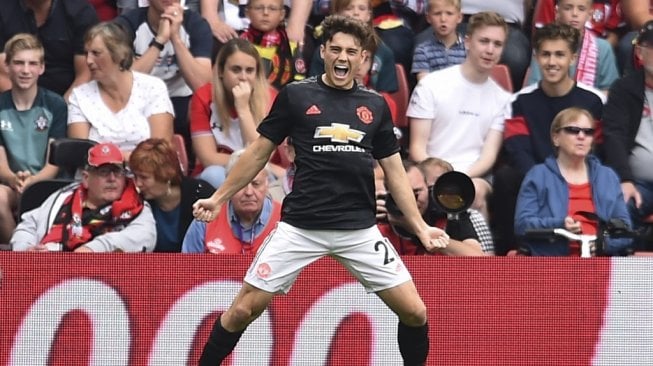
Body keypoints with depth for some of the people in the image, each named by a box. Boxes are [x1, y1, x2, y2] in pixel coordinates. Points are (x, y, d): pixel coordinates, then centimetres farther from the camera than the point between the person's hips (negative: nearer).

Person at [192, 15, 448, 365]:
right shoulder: (295, 95, 2)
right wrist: (219, 197, 10)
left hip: (360, 230, 2)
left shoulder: (375, 106, 9)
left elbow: (394, 170, 14)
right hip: (301, 226, -2)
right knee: (244, 309, -4)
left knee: (414, 312, -4)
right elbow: (259, 151, 10)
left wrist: (421, 227, 8)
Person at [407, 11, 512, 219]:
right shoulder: (432, 85, 4)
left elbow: (489, 154, 5)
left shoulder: (501, 99, 14)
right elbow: (418, 147, 1)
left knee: (476, 190, -35)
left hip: (475, 176, 3)